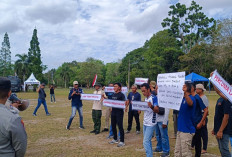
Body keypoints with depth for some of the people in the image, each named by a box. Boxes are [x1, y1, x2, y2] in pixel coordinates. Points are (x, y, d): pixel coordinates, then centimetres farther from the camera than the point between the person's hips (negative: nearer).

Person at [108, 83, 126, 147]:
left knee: (120, 127, -3)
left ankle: (122, 141, 6)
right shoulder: (113, 94, 13)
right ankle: (115, 139, 30)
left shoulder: (121, 95, -10)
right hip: (113, 112, 8)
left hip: (119, 112, -8)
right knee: (113, 126, 15)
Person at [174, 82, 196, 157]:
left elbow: (190, 103, -38)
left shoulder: (191, 98, -14)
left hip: (187, 130, -8)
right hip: (180, 129, 8)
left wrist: (184, 93, -56)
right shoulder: (182, 99, 12)